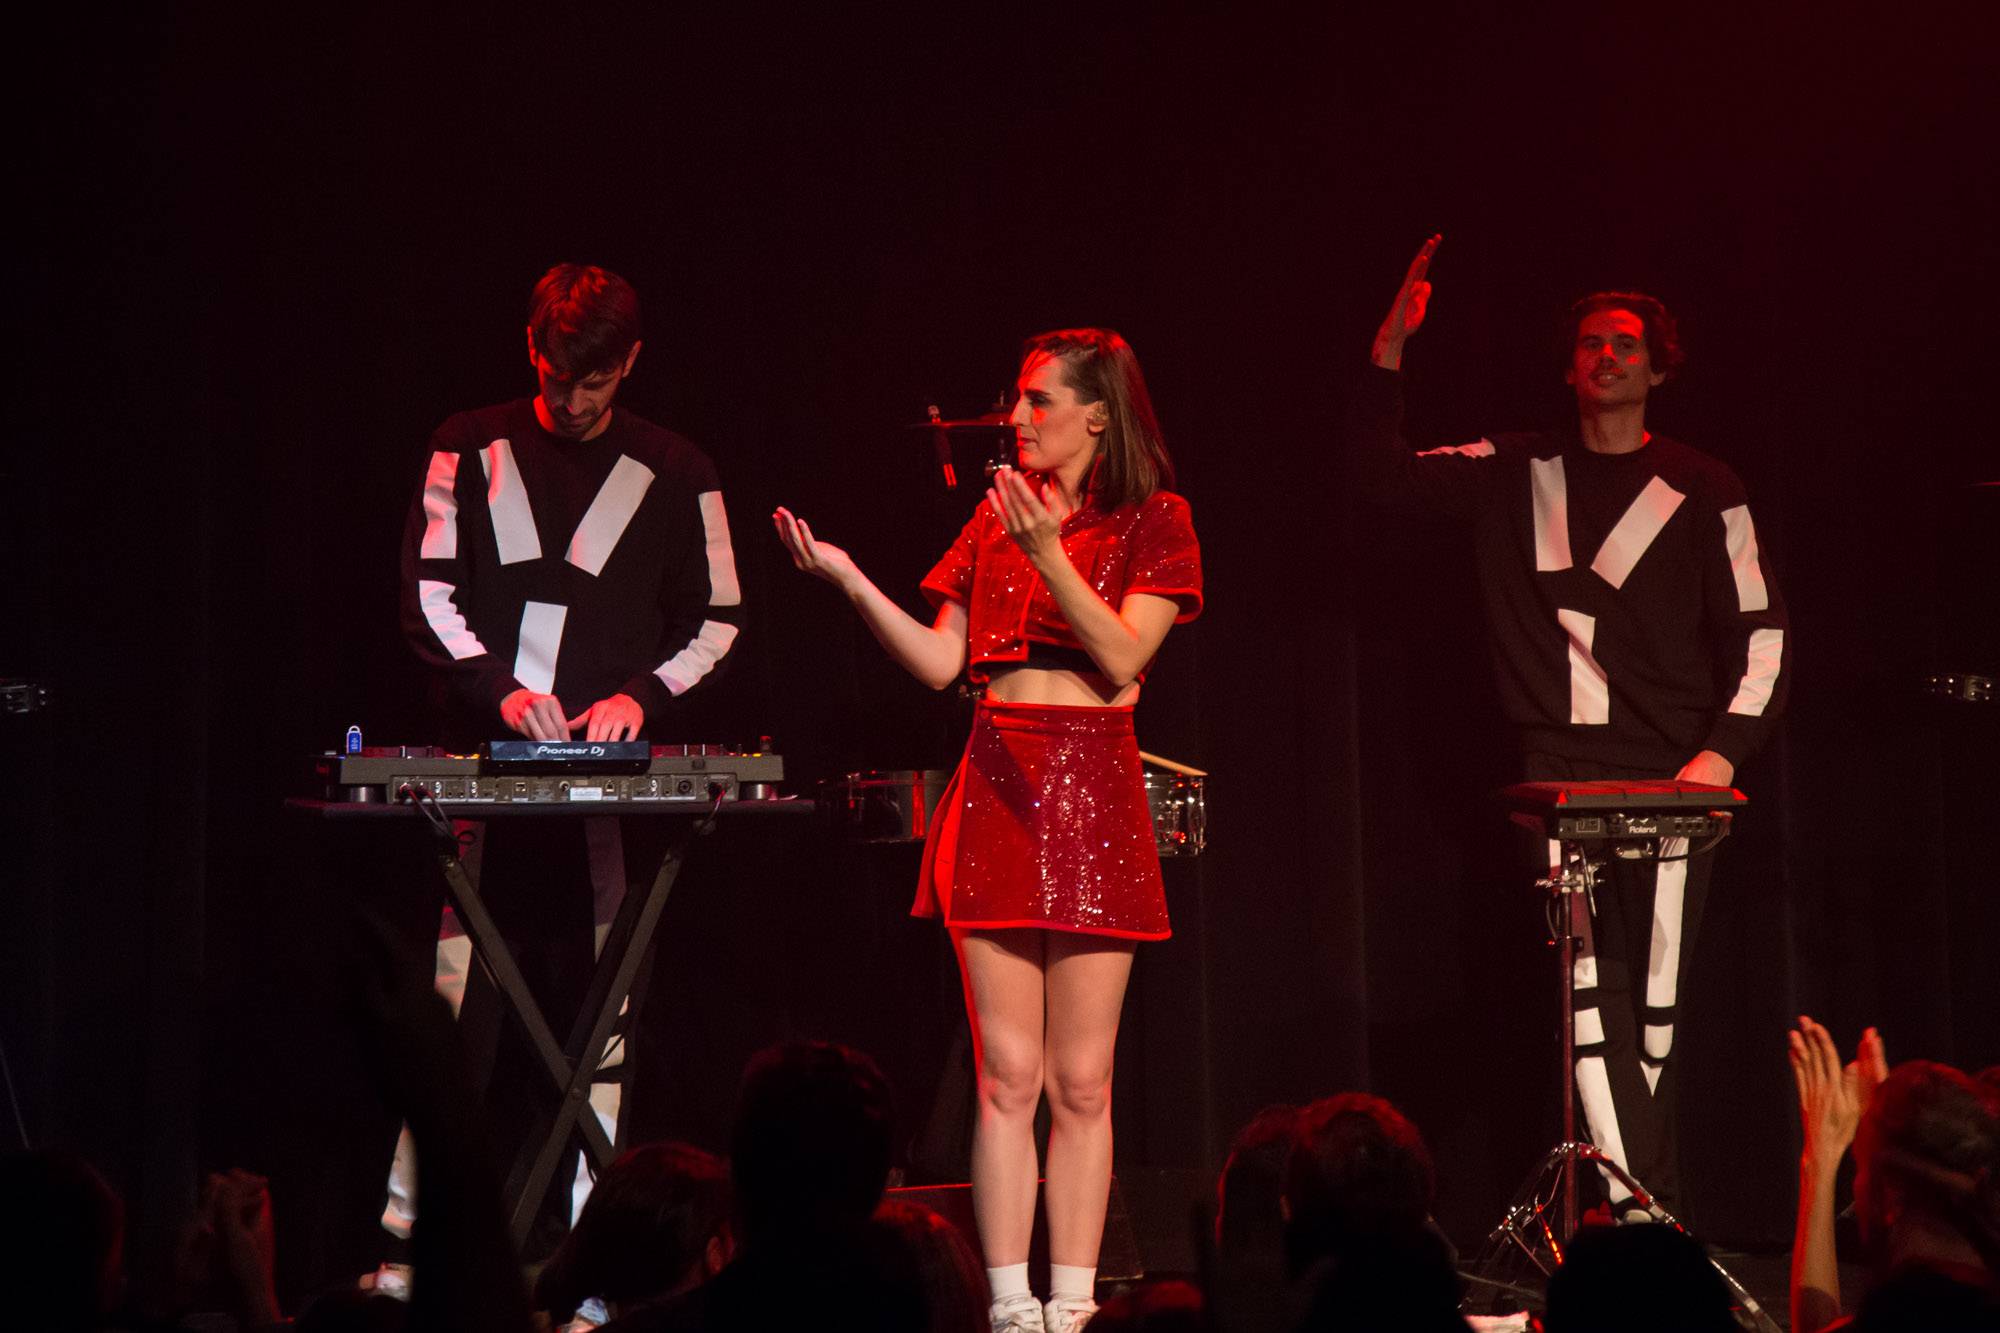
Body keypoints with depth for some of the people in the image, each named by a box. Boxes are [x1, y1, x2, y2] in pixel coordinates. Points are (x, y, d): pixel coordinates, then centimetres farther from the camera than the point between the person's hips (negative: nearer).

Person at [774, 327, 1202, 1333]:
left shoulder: (1153, 522, 3)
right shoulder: (996, 517, 14)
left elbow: (1121, 657, -10)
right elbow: (941, 663, 12)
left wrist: (1049, 555, -19)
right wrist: (850, 582, 2)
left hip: (1093, 795, -3)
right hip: (996, 789, 3)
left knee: (1081, 1081, 0)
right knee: (1007, 1075, -1)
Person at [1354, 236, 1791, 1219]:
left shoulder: (1701, 492, 7)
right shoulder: (1516, 475, 13)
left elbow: (1760, 631, 6)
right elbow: (1383, 470, 10)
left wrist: (1724, 750, -7)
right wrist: (1391, 346, 0)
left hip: (1669, 778, -1)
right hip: (1561, 776, 1)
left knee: (1654, 1003, 1)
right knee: (1591, 992, -11)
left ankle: (1638, 1197, 15)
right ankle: (1640, 1212, -14)